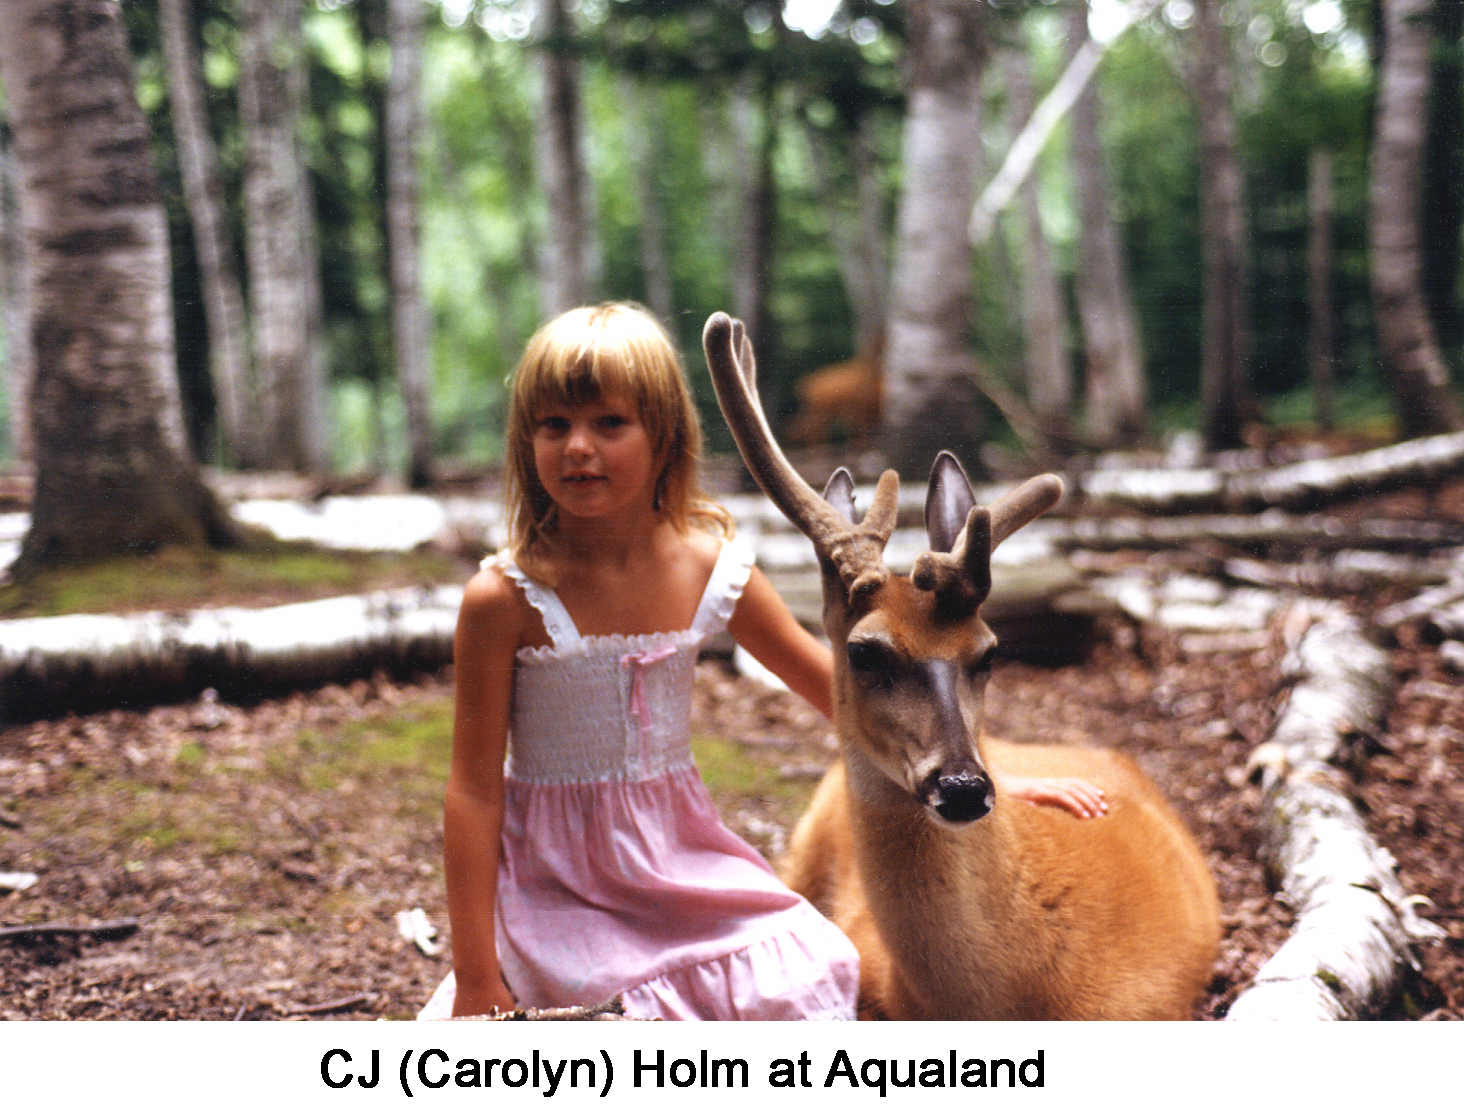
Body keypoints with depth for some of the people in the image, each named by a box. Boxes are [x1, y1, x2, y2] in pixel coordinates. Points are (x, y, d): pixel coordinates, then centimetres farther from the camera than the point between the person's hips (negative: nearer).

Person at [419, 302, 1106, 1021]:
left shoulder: (713, 570, -6)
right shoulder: (505, 598, -16)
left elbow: (837, 685, 7)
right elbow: (474, 789, -12)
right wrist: (476, 982, -12)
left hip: (678, 853, 4)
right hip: (555, 879, -3)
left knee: (808, 987, -10)